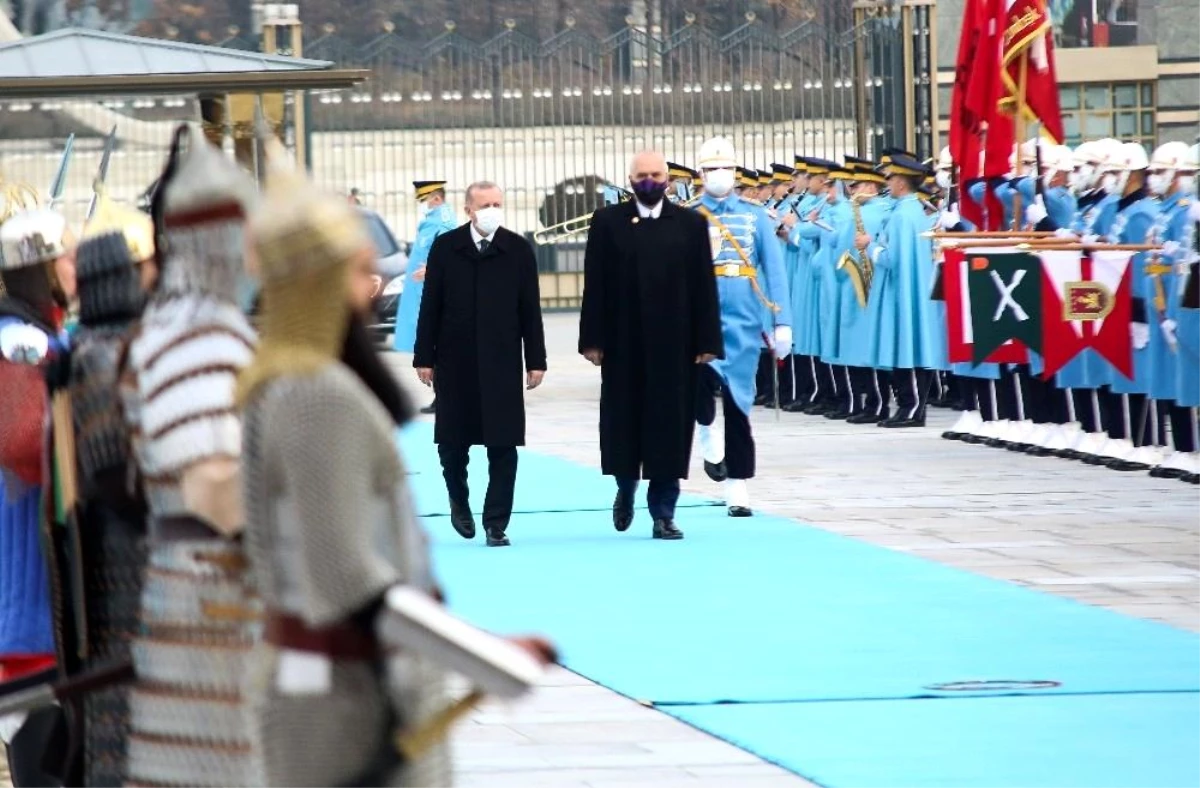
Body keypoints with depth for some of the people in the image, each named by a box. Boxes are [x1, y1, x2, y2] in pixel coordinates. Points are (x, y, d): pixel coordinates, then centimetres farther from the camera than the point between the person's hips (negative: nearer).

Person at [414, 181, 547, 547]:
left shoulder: (519, 250, 2)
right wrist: (425, 357, -1)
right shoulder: (445, 248, 2)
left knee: (503, 445, -3)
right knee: (452, 441, 7)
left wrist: (536, 360, 0)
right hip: (455, 362, 1)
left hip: (502, 363, -1)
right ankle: (459, 501, 33)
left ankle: (496, 524, 3)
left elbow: (530, 309, 2)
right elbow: (430, 305, 3)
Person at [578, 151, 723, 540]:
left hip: (674, 345, 0)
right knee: (623, 421, 6)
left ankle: (663, 514, 7)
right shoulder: (608, 222, 3)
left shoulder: (690, 224, 4)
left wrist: (708, 343, -4)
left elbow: (704, 287, 2)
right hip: (623, 344, 0)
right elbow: (595, 285, 0)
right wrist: (593, 340, -6)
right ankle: (626, 488, 32)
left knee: (669, 426, 1)